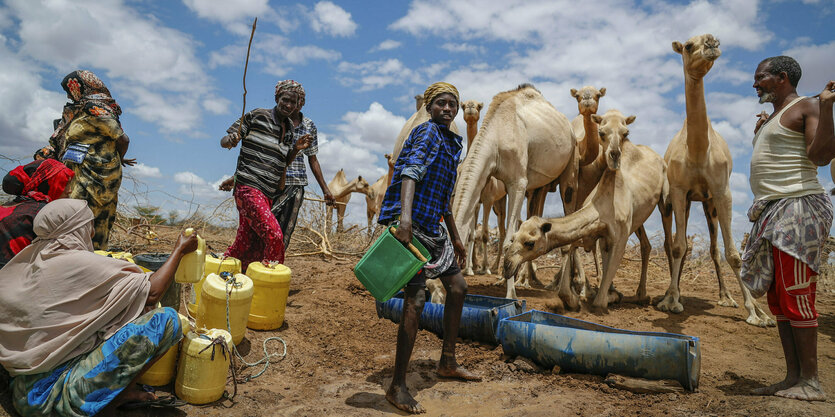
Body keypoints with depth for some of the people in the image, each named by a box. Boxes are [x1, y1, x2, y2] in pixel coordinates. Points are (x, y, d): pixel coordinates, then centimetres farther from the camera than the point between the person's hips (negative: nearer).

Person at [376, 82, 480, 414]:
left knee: (458, 287, 15)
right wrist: (405, 215, -42)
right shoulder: (427, 132, -6)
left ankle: (448, 363, 30)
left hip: (433, 228, 10)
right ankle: (397, 387, -4)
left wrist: (455, 238, 29)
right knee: (416, 299, -14)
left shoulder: (452, 142, 22)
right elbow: (411, 171, -26)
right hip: (411, 225, -10)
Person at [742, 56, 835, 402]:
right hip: (772, 211, 9)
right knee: (778, 297, 7)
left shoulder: (806, 107, -2)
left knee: (795, 295, -10)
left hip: (797, 207, -9)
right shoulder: (773, 118, 23)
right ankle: (792, 377, 13)